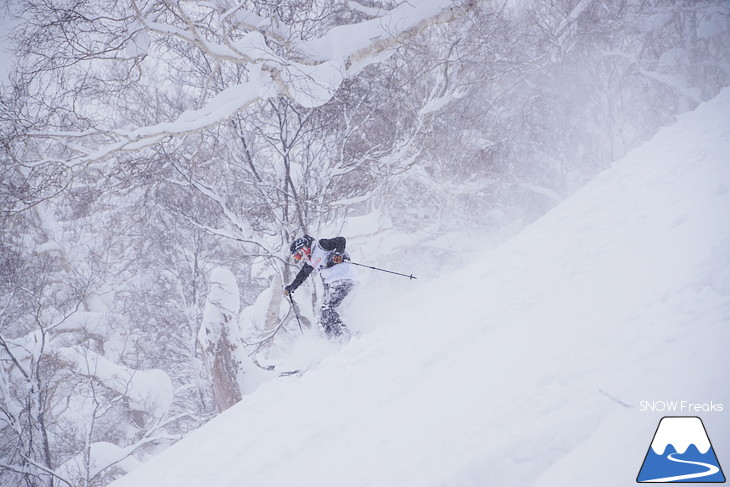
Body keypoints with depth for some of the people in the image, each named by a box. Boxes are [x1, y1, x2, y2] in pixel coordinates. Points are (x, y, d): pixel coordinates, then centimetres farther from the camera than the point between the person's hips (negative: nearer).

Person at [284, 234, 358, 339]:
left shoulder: (320, 245, -3)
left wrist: (337, 254, -25)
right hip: (332, 284, 10)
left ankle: (344, 336, -25)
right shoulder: (310, 262, 21)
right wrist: (290, 288, 34)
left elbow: (341, 240, -9)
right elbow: (301, 276, 35)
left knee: (326, 309, -19)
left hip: (343, 279, -10)